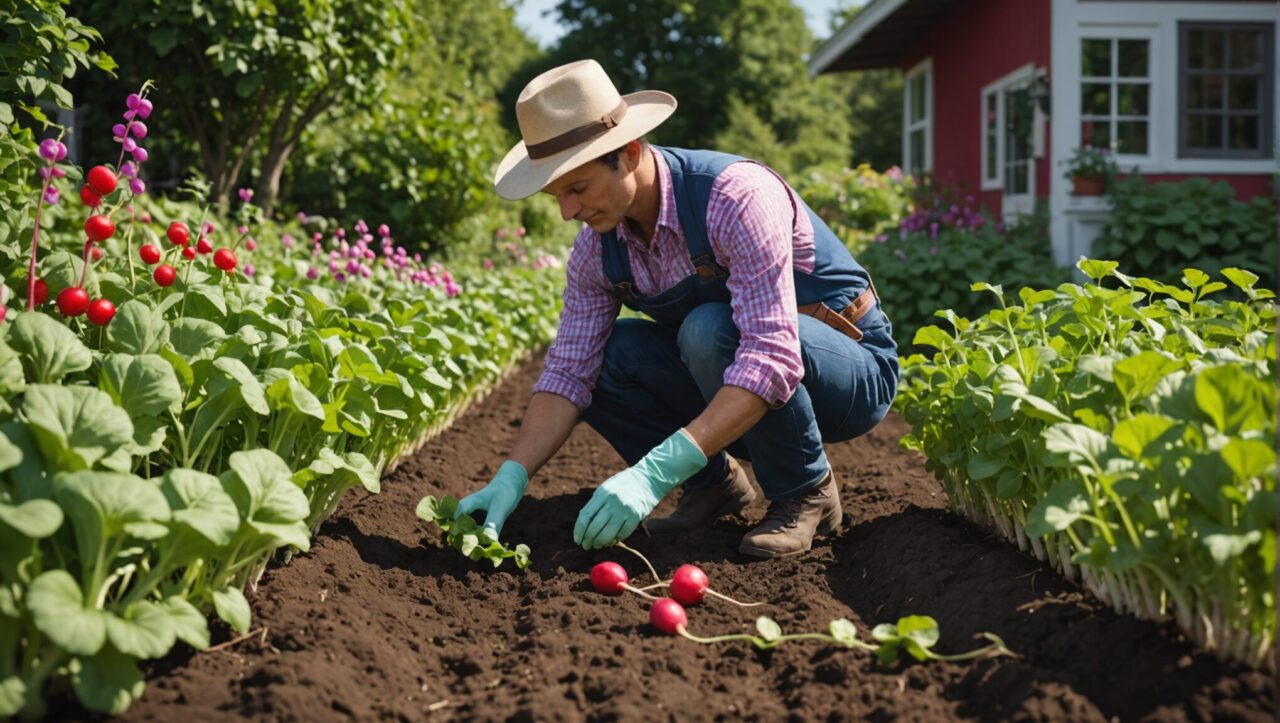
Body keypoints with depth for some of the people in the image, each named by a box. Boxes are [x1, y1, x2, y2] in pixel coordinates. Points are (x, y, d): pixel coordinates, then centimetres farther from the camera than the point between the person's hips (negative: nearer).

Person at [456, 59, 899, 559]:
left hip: (854, 370, -6)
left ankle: (806, 494, -12)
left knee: (709, 329, -35)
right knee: (598, 355, -14)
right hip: (733, 390, 6)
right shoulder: (597, 246, -8)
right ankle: (713, 482, 5)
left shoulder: (736, 197, -30)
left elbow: (771, 360, -38)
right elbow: (569, 372, -5)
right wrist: (511, 478, -21)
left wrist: (654, 473, -44)